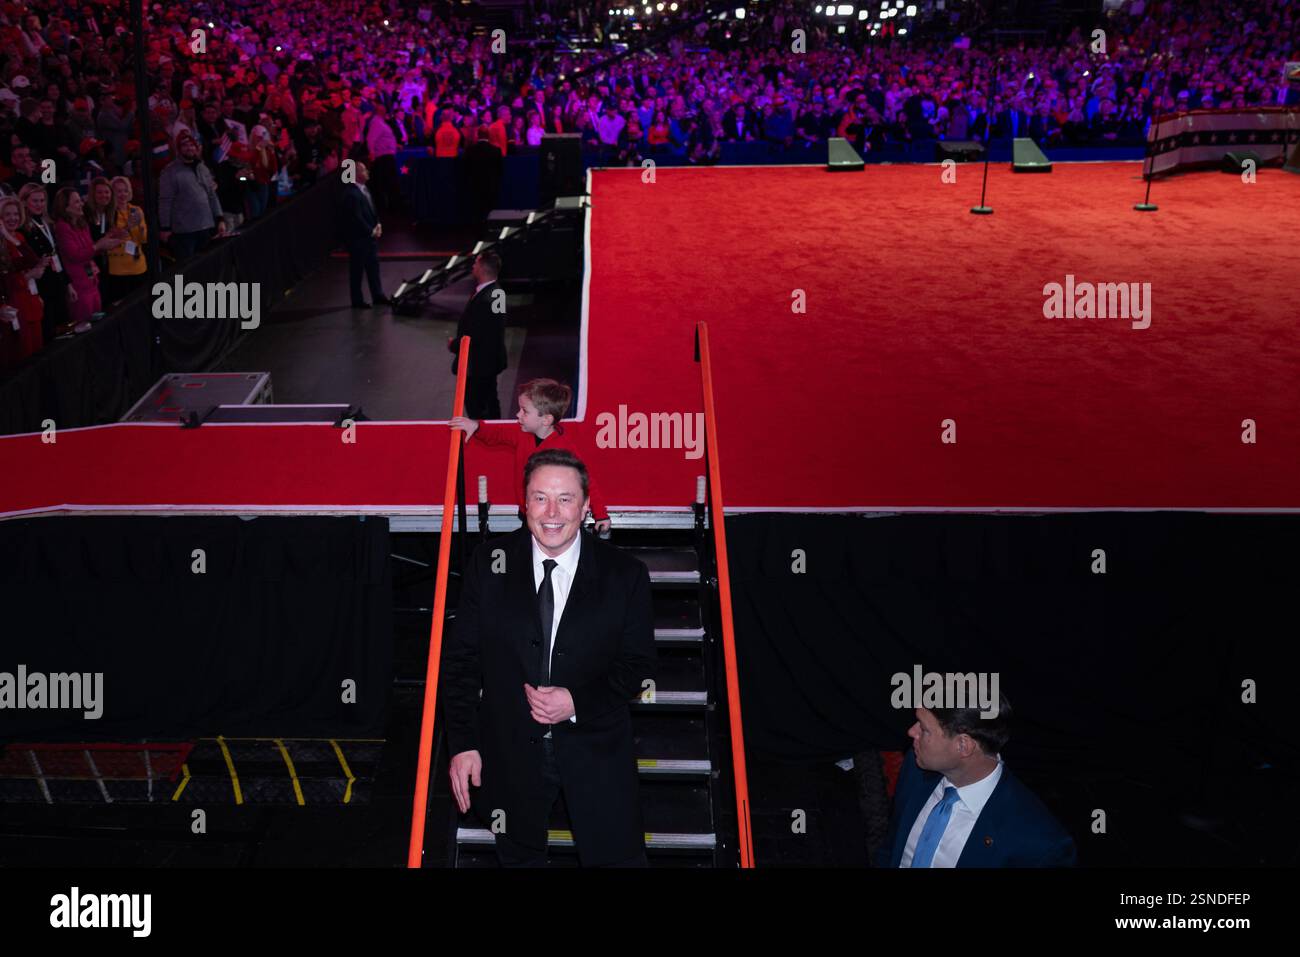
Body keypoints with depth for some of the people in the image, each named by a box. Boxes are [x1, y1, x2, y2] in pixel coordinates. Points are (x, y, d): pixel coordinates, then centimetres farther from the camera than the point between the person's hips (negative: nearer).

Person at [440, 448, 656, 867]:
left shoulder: (624, 574, -8)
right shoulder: (490, 562, -6)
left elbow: (638, 665, -3)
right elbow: (460, 657, -3)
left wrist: (577, 702, -18)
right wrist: (463, 743, -8)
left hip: (595, 749, -1)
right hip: (510, 749, 1)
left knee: (618, 857, 8)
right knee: (518, 857, 21)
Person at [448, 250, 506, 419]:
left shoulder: (483, 300, -30)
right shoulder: (497, 291, 1)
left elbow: (472, 337, -27)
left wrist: (453, 344, -10)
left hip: (478, 365, -10)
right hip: (493, 360, 10)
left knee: (475, 411, 2)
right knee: (490, 402, 23)